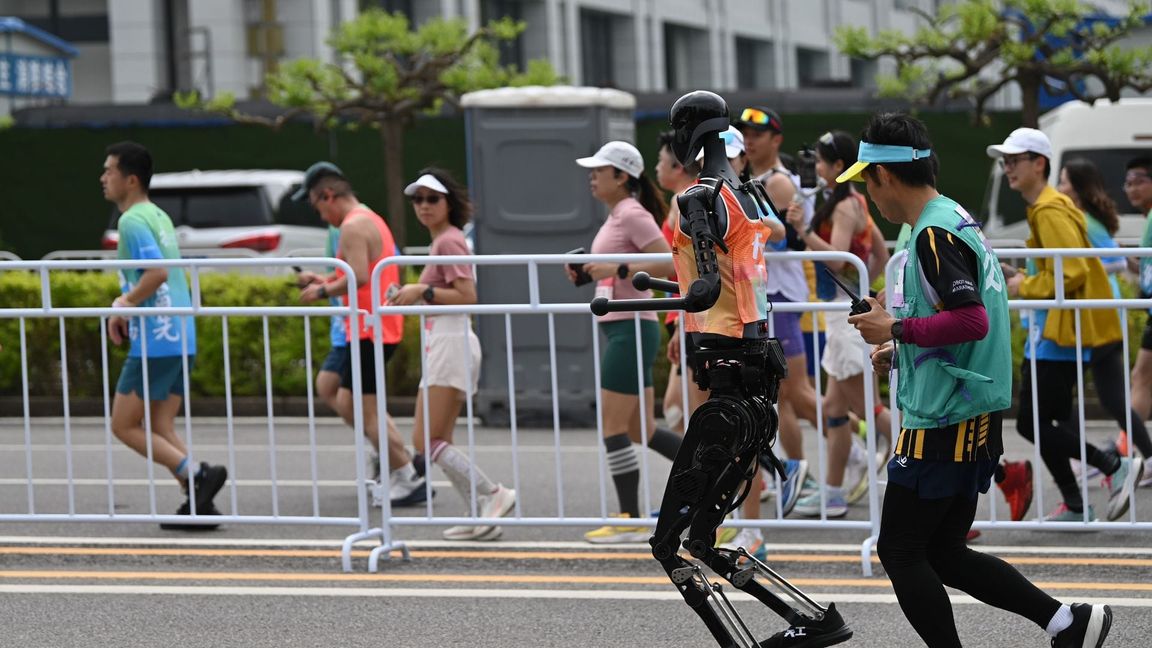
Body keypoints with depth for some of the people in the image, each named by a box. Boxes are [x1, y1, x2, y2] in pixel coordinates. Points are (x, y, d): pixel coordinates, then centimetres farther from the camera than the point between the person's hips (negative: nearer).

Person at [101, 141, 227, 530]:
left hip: (155, 340, -9)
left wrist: (125, 305, -11)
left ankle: (196, 475, -11)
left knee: (124, 426, -1)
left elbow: (157, 273, -25)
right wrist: (125, 302, 12)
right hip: (180, 339, 9)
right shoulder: (159, 216, 17)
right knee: (161, 430, 11)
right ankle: (198, 505, 3)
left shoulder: (133, 221, -12)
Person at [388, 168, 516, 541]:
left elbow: (467, 296, -20)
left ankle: (493, 494, -14)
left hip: (450, 343, -10)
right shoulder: (442, 241, 18)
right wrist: (412, 297, 17)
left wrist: (423, 291, -20)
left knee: (425, 441, -12)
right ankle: (482, 518, 8)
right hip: (444, 343, 10)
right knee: (438, 443, 9)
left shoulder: (448, 242, -11)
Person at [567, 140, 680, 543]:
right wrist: (587, 275, 10)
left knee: (613, 427, -7)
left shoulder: (633, 215, -12)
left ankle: (630, 521, -3)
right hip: (621, 328, 10)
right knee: (640, 429, 12)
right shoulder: (616, 216, 17)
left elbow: (668, 264, -21)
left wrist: (618, 269, -26)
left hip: (631, 328, -10)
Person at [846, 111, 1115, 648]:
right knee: (943, 552, 14)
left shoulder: (933, 235, -17)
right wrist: (900, 351, 16)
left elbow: (972, 321, -27)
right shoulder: (954, 219, 15)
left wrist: (896, 329, -17)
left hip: (945, 423, -10)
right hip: (972, 420, 10)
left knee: (899, 551, -2)